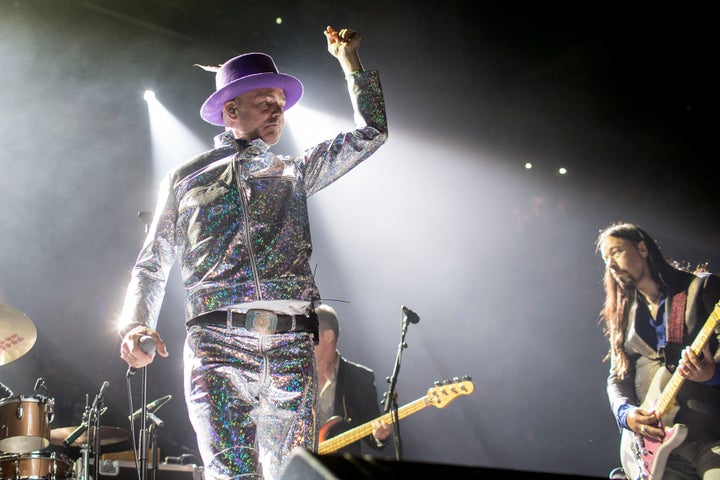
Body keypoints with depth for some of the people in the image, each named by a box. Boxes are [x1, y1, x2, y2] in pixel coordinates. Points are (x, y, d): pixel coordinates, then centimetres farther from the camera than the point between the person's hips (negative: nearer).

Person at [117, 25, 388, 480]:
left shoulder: (293, 172, 23)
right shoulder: (186, 179, 18)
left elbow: (372, 131, 24)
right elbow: (151, 268, 17)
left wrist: (349, 60, 25)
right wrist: (136, 325, 0)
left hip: (292, 350, 2)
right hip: (217, 345, -2)